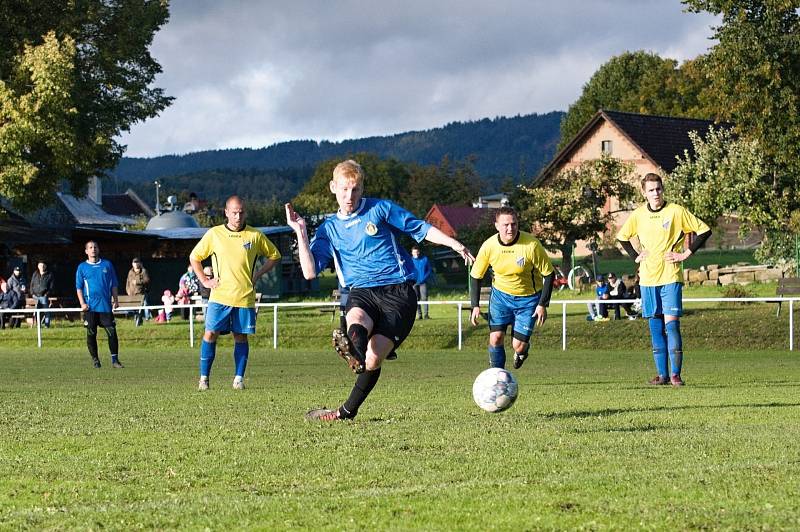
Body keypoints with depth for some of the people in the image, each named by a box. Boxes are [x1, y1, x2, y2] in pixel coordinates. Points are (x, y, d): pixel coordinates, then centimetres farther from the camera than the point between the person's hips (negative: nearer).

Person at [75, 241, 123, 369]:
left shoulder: (107, 265, 10)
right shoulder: (82, 267, 6)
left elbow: (114, 285, 14)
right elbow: (79, 287, 5)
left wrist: (116, 300, 5)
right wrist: (82, 303, -6)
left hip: (106, 305, 1)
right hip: (90, 307, -1)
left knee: (112, 332, -6)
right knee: (91, 334, 0)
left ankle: (115, 360, -3)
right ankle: (95, 360, 10)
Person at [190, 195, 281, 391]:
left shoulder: (255, 236, 3)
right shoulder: (214, 234, 3)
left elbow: (274, 256, 17)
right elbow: (194, 257, 14)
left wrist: (257, 274, 5)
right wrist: (204, 280, 4)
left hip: (245, 297, 1)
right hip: (219, 296, -1)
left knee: (241, 336, 4)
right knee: (210, 334, -7)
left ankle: (239, 378, 11)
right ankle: (204, 378, 0)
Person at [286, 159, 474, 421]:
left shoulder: (380, 209, 7)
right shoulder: (329, 228, 15)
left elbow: (421, 229, 10)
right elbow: (310, 271, 5)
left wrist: (455, 244, -1)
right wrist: (300, 232, 0)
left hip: (398, 292, -3)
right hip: (361, 293, 3)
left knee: (373, 358, -17)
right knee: (356, 319, -36)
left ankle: (347, 411, -3)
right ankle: (355, 349, -69)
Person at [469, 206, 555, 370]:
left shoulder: (531, 245, -24)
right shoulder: (489, 246, -16)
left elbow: (549, 274, -12)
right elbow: (475, 276, -1)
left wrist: (542, 305, -14)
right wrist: (475, 306, -7)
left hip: (528, 298, -2)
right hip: (500, 294, 2)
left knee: (518, 345, -6)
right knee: (496, 338, -13)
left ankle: (522, 350, 33)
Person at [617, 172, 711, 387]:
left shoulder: (676, 211, -4)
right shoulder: (638, 215, 7)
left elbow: (704, 230, -1)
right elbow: (622, 237, 23)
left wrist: (686, 253, -5)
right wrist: (635, 256, 10)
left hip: (671, 276, -4)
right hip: (647, 278, 4)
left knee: (671, 323, -12)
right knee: (655, 327, 5)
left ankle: (675, 374, -12)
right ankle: (662, 374, 11)